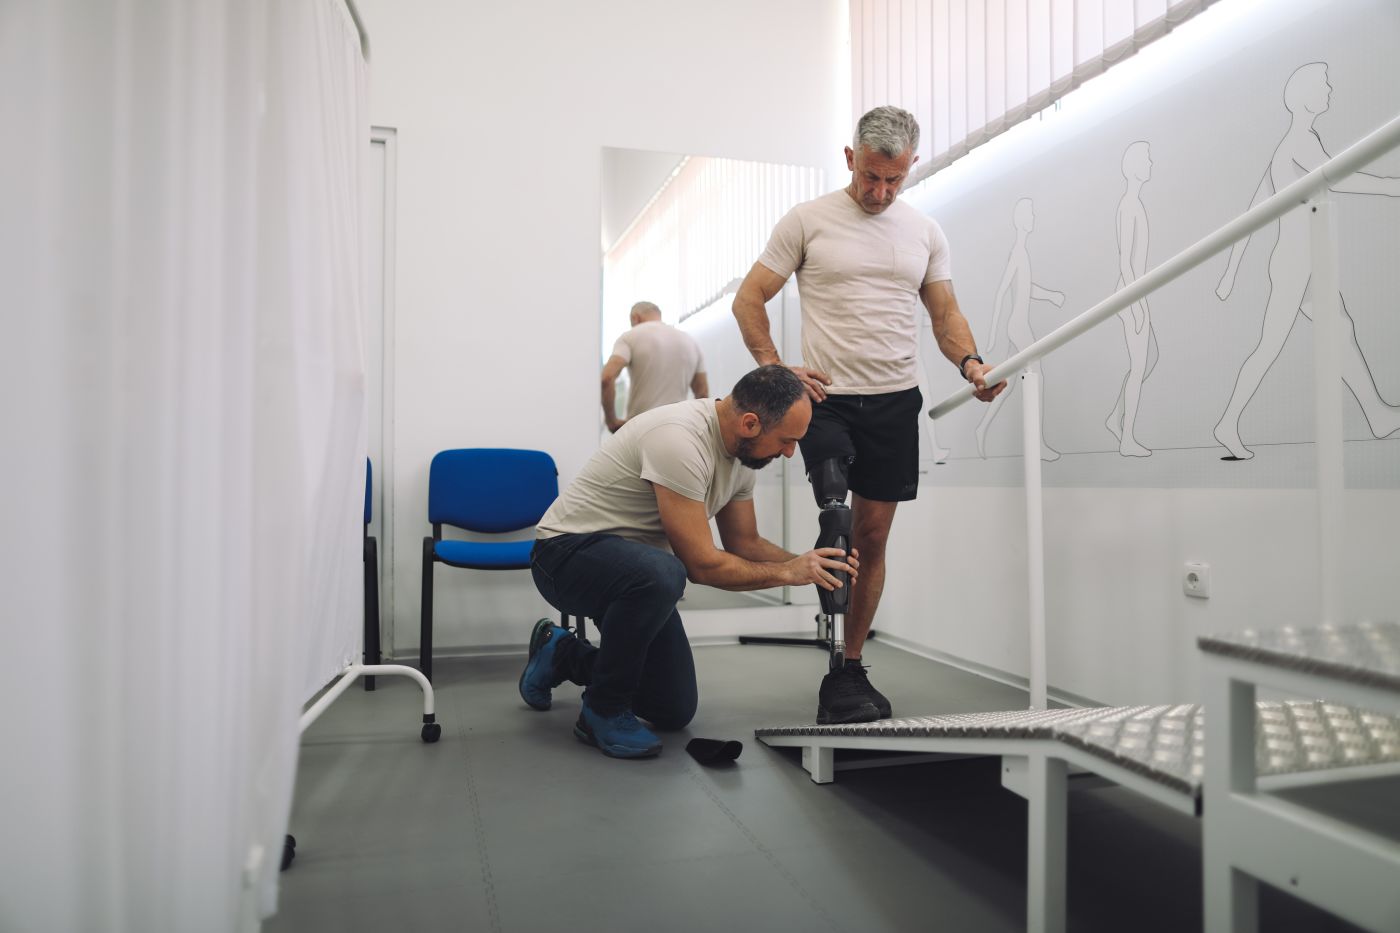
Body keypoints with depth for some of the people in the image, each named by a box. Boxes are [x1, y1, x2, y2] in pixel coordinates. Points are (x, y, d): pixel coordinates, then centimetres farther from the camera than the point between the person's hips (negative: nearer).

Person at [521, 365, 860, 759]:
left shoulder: (741, 450, -1)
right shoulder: (680, 440, -30)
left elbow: (744, 544, 8)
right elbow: (701, 564, -28)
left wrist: (811, 564, -7)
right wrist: (788, 572, -18)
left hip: (634, 564, 9)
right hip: (567, 551, -9)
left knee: (675, 710, 6)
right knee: (661, 574, -42)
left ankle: (561, 653, 26)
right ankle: (604, 710, -17)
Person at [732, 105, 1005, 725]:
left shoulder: (925, 232, 11)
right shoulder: (807, 220, -1)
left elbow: (945, 313, 14)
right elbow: (749, 299, 0)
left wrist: (969, 362, -7)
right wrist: (774, 369, -13)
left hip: (896, 402, 4)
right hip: (825, 400, -4)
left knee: (873, 537, 8)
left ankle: (850, 667, 22)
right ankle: (837, 677, -1)